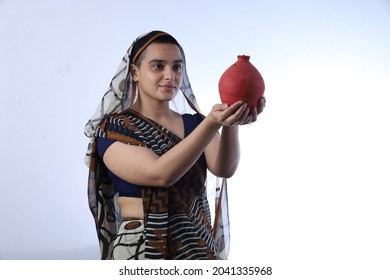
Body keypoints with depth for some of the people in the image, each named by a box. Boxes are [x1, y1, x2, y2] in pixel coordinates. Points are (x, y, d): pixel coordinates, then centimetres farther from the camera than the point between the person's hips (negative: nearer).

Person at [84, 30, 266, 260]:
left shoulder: (194, 122, 4)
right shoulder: (112, 129, -10)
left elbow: (224, 168, -14)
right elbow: (160, 173, -24)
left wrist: (232, 124, -31)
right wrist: (212, 123, -33)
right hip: (141, 250, -4)